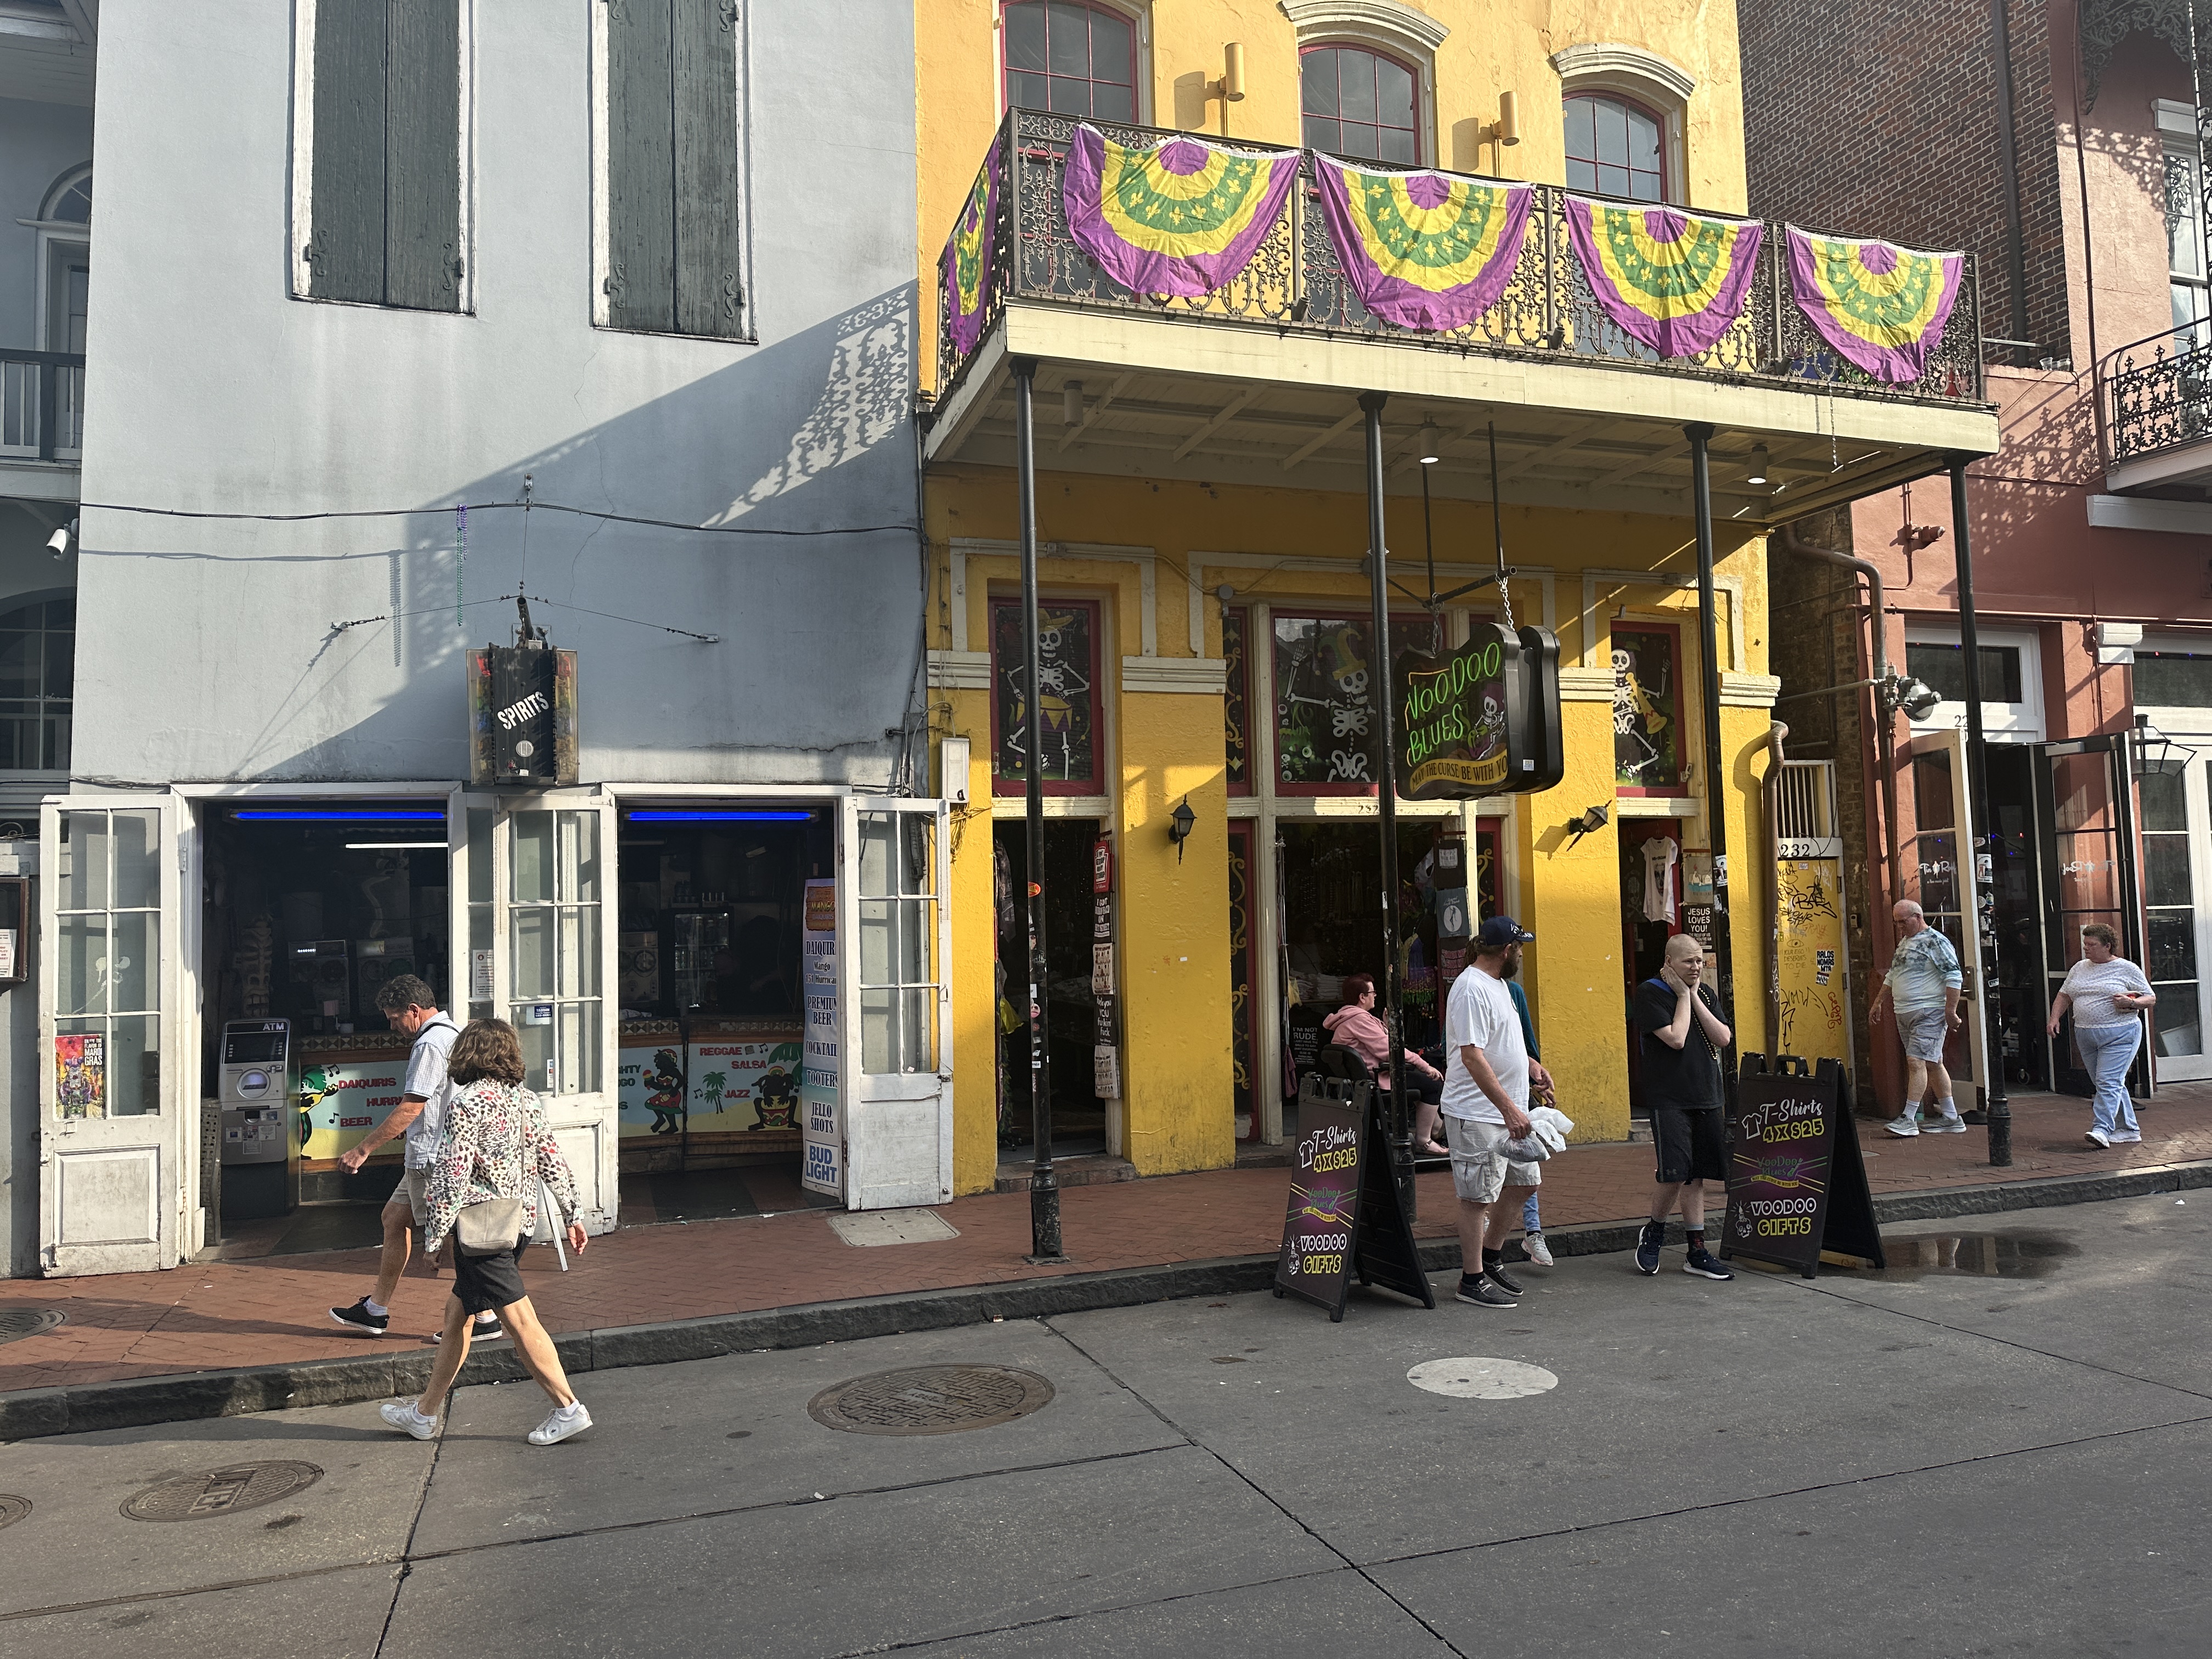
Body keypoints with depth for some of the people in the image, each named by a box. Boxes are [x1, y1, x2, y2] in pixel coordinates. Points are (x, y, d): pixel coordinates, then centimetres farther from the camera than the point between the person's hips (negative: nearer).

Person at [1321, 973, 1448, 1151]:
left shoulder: (1346, 1017, 16)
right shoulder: (1359, 1018, -20)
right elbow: (1389, 1050, -23)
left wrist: (1387, 1026, 9)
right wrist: (1425, 1066, -18)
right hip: (1378, 1079, -12)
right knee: (1433, 1083, -13)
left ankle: (1437, 1130, 31)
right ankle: (1423, 1141, -7)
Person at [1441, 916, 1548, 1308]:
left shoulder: (1497, 984, 13)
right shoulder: (1472, 989, -20)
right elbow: (1472, 1055, -27)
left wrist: (1528, 1062, 14)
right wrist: (1509, 1109, -29)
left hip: (1508, 1112, 10)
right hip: (1478, 1115, -10)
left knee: (1523, 1179, 18)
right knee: (1478, 1197, -1)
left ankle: (1491, 1258, 32)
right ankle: (1473, 1280, 11)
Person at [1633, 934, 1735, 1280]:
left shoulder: (1704, 993, 13)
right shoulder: (1649, 993, -6)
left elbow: (1723, 1038, 1)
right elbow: (1676, 1038, -17)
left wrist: (1695, 996, -2)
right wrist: (1683, 995, -7)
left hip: (1706, 1098, 6)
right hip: (1669, 1099, -6)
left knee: (1697, 1175, 8)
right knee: (1675, 1174, -13)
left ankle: (1697, 1252, 14)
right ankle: (1653, 1231, 13)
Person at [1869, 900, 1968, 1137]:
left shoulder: (1935, 941, -10)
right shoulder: (1904, 942, 17)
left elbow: (1955, 978, -14)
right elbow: (1891, 976, 27)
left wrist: (1951, 1011, -18)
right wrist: (1878, 1002, 25)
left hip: (1929, 1013, -9)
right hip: (1904, 1014, 9)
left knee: (1916, 1061, -13)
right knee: (1933, 1063, 12)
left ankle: (1909, 1119, -14)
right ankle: (1951, 1117, 17)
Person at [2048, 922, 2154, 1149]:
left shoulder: (2127, 969, -1)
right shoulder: (2079, 969, 14)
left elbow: (2151, 999, 1)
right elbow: (2064, 996, 20)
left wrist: (2131, 1003, -18)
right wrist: (2055, 1018, 5)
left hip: (2119, 1034, -6)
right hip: (2085, 1035, 6)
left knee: (2108, 1082, -14)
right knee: (2108, 1084, 10)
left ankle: (2101, 1130, -19)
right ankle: (2128, 1130, 19)